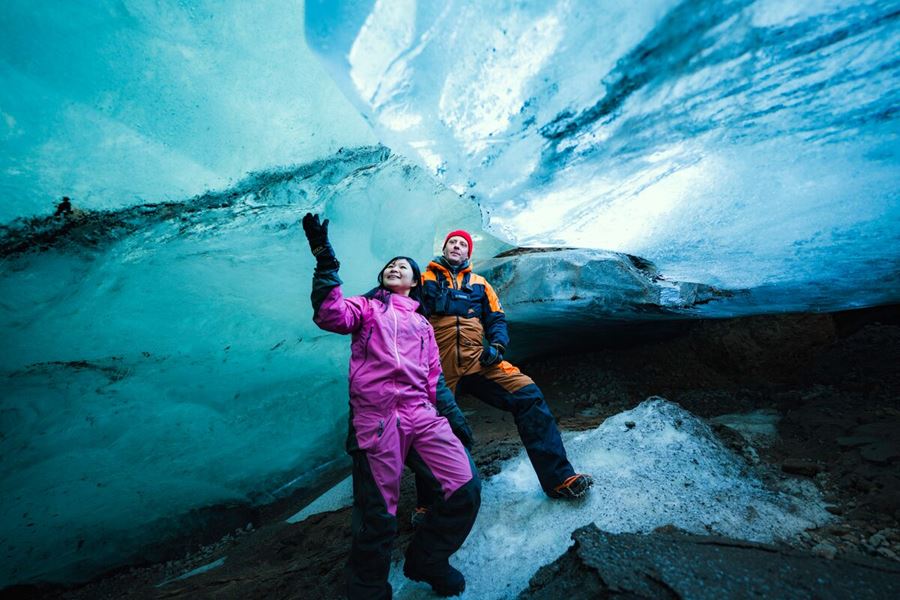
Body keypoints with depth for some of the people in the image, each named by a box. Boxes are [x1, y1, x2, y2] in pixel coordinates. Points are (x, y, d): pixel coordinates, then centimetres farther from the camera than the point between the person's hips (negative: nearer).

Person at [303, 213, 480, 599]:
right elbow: (331, 316, -11)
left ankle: (426, 559, 23)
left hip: (421, 415, 5)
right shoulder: (367, 306, 12)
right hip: (376, 418, -4)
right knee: (378, 515, -1)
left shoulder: (421, 323, 25)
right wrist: (325, 262, -18)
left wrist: (452, 413, 17)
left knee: (466, 487, -4)